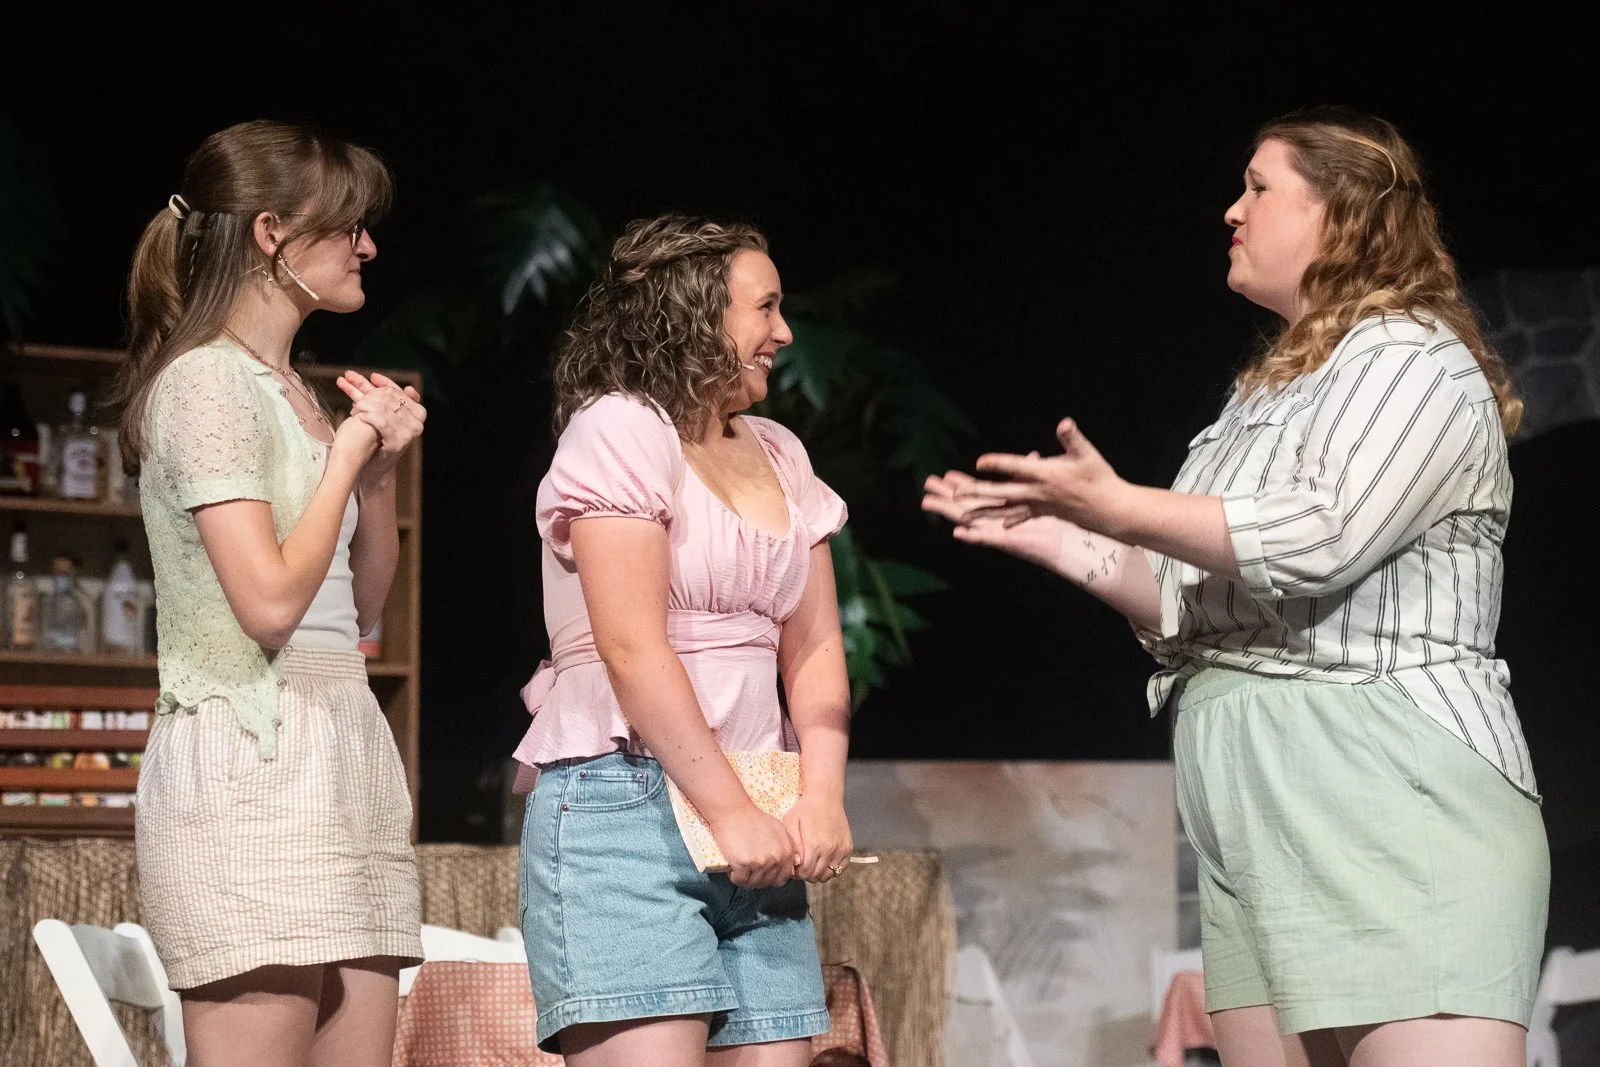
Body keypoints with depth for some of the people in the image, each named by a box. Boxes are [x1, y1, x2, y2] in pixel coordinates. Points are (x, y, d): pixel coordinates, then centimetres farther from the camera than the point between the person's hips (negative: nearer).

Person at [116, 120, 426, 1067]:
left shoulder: (294, 392, 20)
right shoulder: (206, 381, -6)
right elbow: (272, 599, -16)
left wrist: (382, 470, 8)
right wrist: (348, 452, -4)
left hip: (346, 756, 9)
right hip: (250, 764, -9)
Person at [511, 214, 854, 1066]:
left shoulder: (780, 456, 17)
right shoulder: (620, 429, -4)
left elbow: (815, 649, 12)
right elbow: (632, 649, -13)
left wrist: (822, 796, -4)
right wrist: (730, 812, -15)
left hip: (752, 820, 7)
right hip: (623, 803, -7)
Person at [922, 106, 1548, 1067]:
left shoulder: (1412, 359, -1)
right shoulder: (1272, 392, 25)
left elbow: (1317, 538, -17)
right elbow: (1196, 606, 26)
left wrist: (1118, 508, -10)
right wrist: (1056, 540, 18)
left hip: (1391, 784, -9)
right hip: (1256, 807, 9)